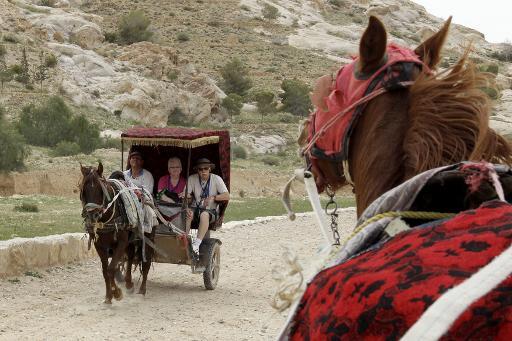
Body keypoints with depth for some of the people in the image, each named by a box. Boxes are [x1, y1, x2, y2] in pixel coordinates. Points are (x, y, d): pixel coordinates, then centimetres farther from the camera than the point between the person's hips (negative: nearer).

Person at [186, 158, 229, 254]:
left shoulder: (216, 179, -3)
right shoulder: (192, 179, 1)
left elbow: (226, 196, -9)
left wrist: (213, 197, -26)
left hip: (211, 211, -2)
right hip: (196, 208, 2)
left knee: (204, 215, -36)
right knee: (187, 214, -32)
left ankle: (196, 244, -41)